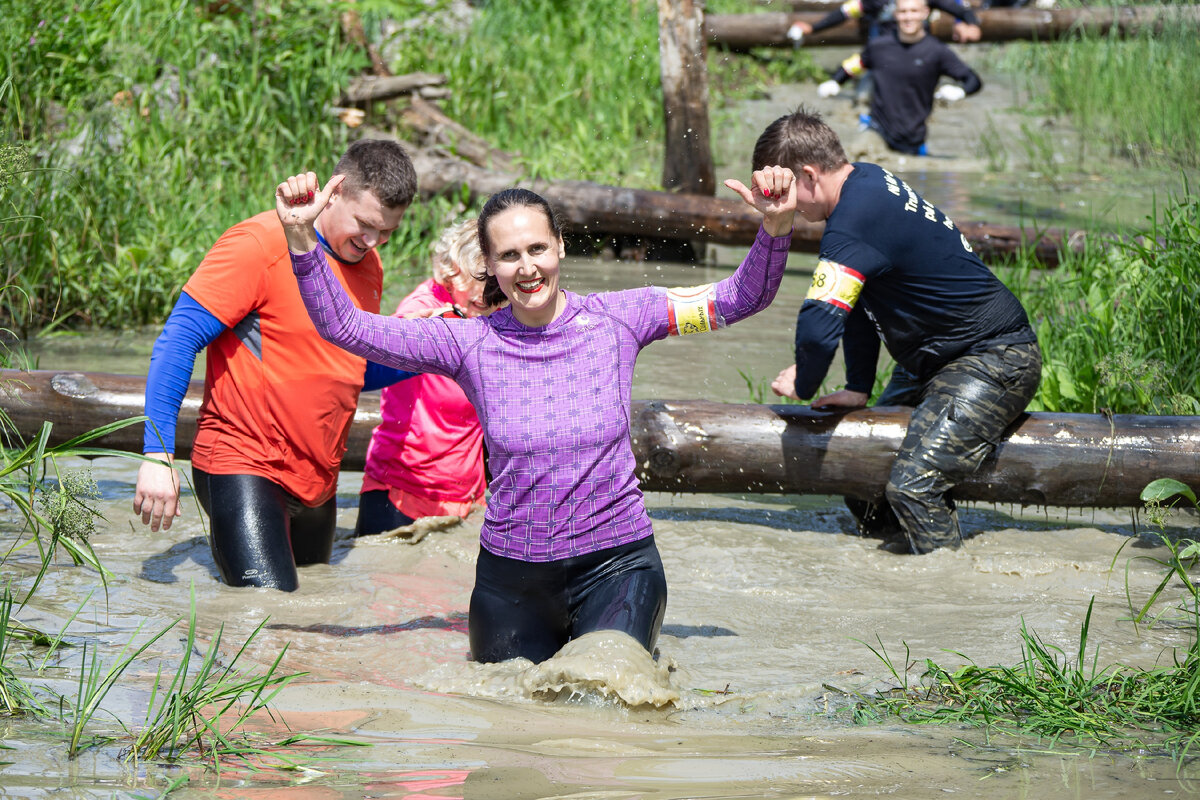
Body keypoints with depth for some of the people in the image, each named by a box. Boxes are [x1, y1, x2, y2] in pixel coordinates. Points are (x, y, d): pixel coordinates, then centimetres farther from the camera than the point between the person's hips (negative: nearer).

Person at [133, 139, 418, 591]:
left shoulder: (367, 266, 10)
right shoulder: (260, 245, -14)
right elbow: (177, 342, -15)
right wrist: (157, 455, -23)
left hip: (316, 481, 8)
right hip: (243, 466, -8)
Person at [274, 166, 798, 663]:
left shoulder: (616, 319, -4)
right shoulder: (470, 344, -4)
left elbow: (740, 299, -3)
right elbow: (345, 328, -7)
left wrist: (775, 228, -22)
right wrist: (300, 238, -20)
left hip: (615, 561, -2)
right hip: (512, 572, 2)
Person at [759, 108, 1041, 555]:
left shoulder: (852, 225, -26)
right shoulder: (867, 181, 6)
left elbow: (818, 329, -32)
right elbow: (857, 300, 14)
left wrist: (803, 383, -11)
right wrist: (857, 388, 11)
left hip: (995, 362, -11)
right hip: (939, 359, 11)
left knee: (912, 485, -22)